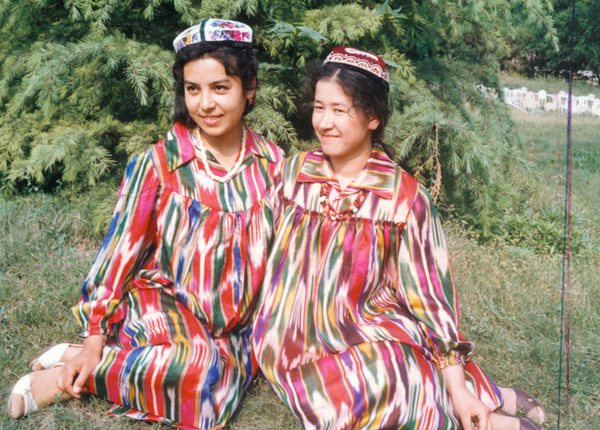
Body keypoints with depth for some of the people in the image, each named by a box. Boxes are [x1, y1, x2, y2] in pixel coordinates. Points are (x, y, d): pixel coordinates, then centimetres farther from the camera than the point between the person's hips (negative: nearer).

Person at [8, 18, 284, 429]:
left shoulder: (273, 163, 0)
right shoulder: (159, 164, -9)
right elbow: (121, 249, -5)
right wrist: (95, 338, -4)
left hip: (232, 325, 3)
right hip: (159, 302, -3)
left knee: (215, 394, -27)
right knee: (200, 364, -34)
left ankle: (80, 370, -11)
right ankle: (80, 359, -14)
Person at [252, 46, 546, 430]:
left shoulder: (405, 197, -6)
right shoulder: (293, 173, 2)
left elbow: (429, 293, -4)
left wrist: (458, 387, -5)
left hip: (370, 340, -3)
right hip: (299, 347, 3)